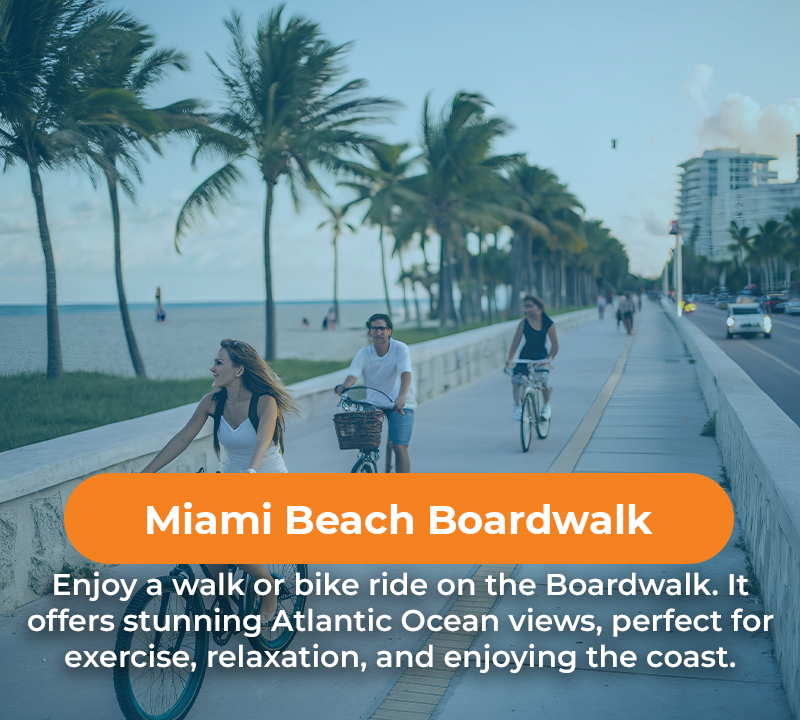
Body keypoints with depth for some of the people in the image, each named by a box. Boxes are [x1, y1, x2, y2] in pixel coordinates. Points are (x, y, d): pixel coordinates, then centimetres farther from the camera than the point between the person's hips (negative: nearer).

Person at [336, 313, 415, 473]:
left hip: (400, 404, -3)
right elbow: (352, 374, -19)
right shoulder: (363, 354, -6)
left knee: (399, 447, -14)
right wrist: (343, 387, -43)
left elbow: (405, 373, -28)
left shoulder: (400, 348, -14)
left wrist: (401, 397, -46)